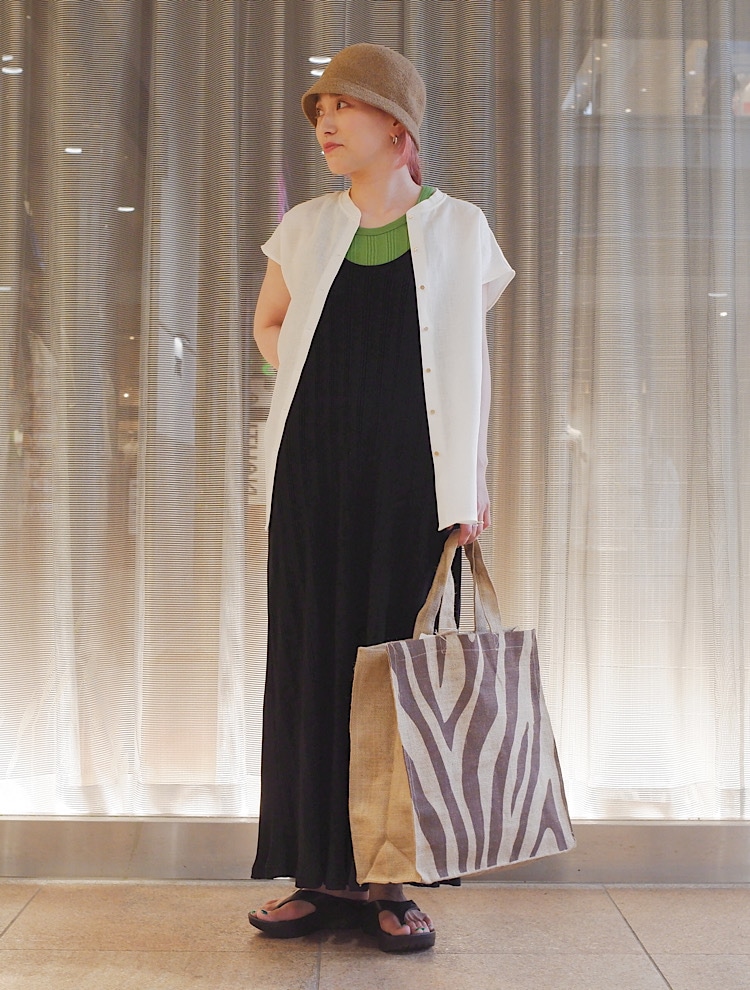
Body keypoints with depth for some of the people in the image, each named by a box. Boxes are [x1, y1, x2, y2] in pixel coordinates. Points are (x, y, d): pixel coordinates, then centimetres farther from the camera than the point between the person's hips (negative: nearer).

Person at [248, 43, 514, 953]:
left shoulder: (458, 230, 4)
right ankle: (321, 875, 15)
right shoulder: (307, 227, 10)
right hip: (314, 475, 3)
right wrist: (327, 384, 10)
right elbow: (268, 324, 25)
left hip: (412, 478, -2)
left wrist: (473, 480, 1)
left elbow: (472, 361, 7)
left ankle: (389, 878, 12)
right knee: (311, 661, 3)